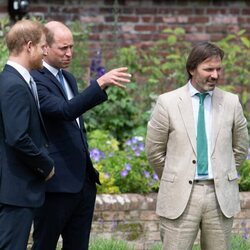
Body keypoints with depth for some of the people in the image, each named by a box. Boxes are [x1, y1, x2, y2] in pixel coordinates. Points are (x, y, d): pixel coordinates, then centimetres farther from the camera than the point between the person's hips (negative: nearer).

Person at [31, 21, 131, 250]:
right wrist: (100, 83, -33)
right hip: (57, 182, -9)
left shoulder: (69, 78, 16)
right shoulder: (36, 80, -13)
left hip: (83, 179, 9)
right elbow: (65, 110, -28)